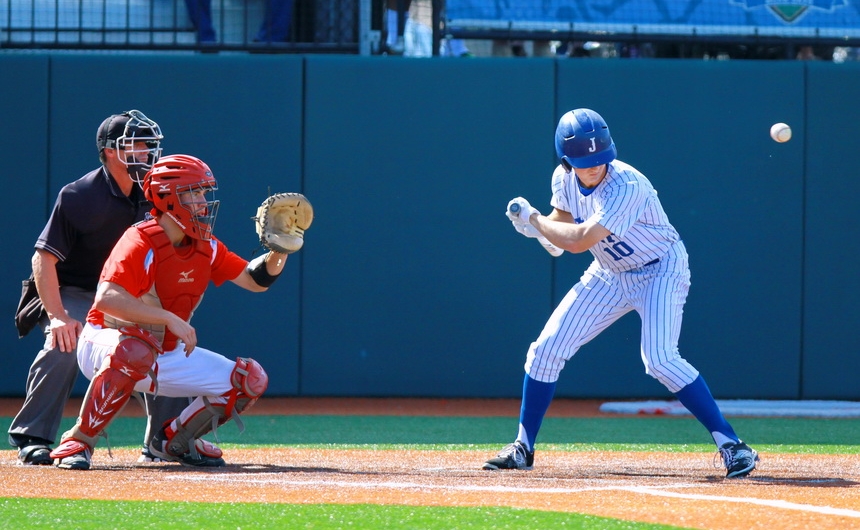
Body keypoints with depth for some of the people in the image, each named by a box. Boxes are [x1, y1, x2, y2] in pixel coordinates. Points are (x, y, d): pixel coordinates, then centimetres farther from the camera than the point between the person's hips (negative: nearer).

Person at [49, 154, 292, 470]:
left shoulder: (207, 248, 2)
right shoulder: (141, 242, -21)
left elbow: (254, 279, 7)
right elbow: (107, 298, -34)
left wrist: (277, 254, -14)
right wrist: (170, 319, -37)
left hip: (167, 355, 7)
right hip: (104, 343, -7)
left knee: (250, 380, -2)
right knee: (135, 350, -44)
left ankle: (172, 442, 11)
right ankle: (78, 442, -31)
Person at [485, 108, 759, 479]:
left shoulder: (626, 186, -33)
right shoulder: (565, 179, -10)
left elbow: (579, 241, -37)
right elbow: (562, 223, 11)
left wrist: (533, 220, -23)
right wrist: (545, 231, -12)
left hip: (661, 271, -7)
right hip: (610, 276, 7)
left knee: (659, 359, -26)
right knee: (546, 349, 0)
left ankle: (730, 444, -20)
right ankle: (523, 448, 14)